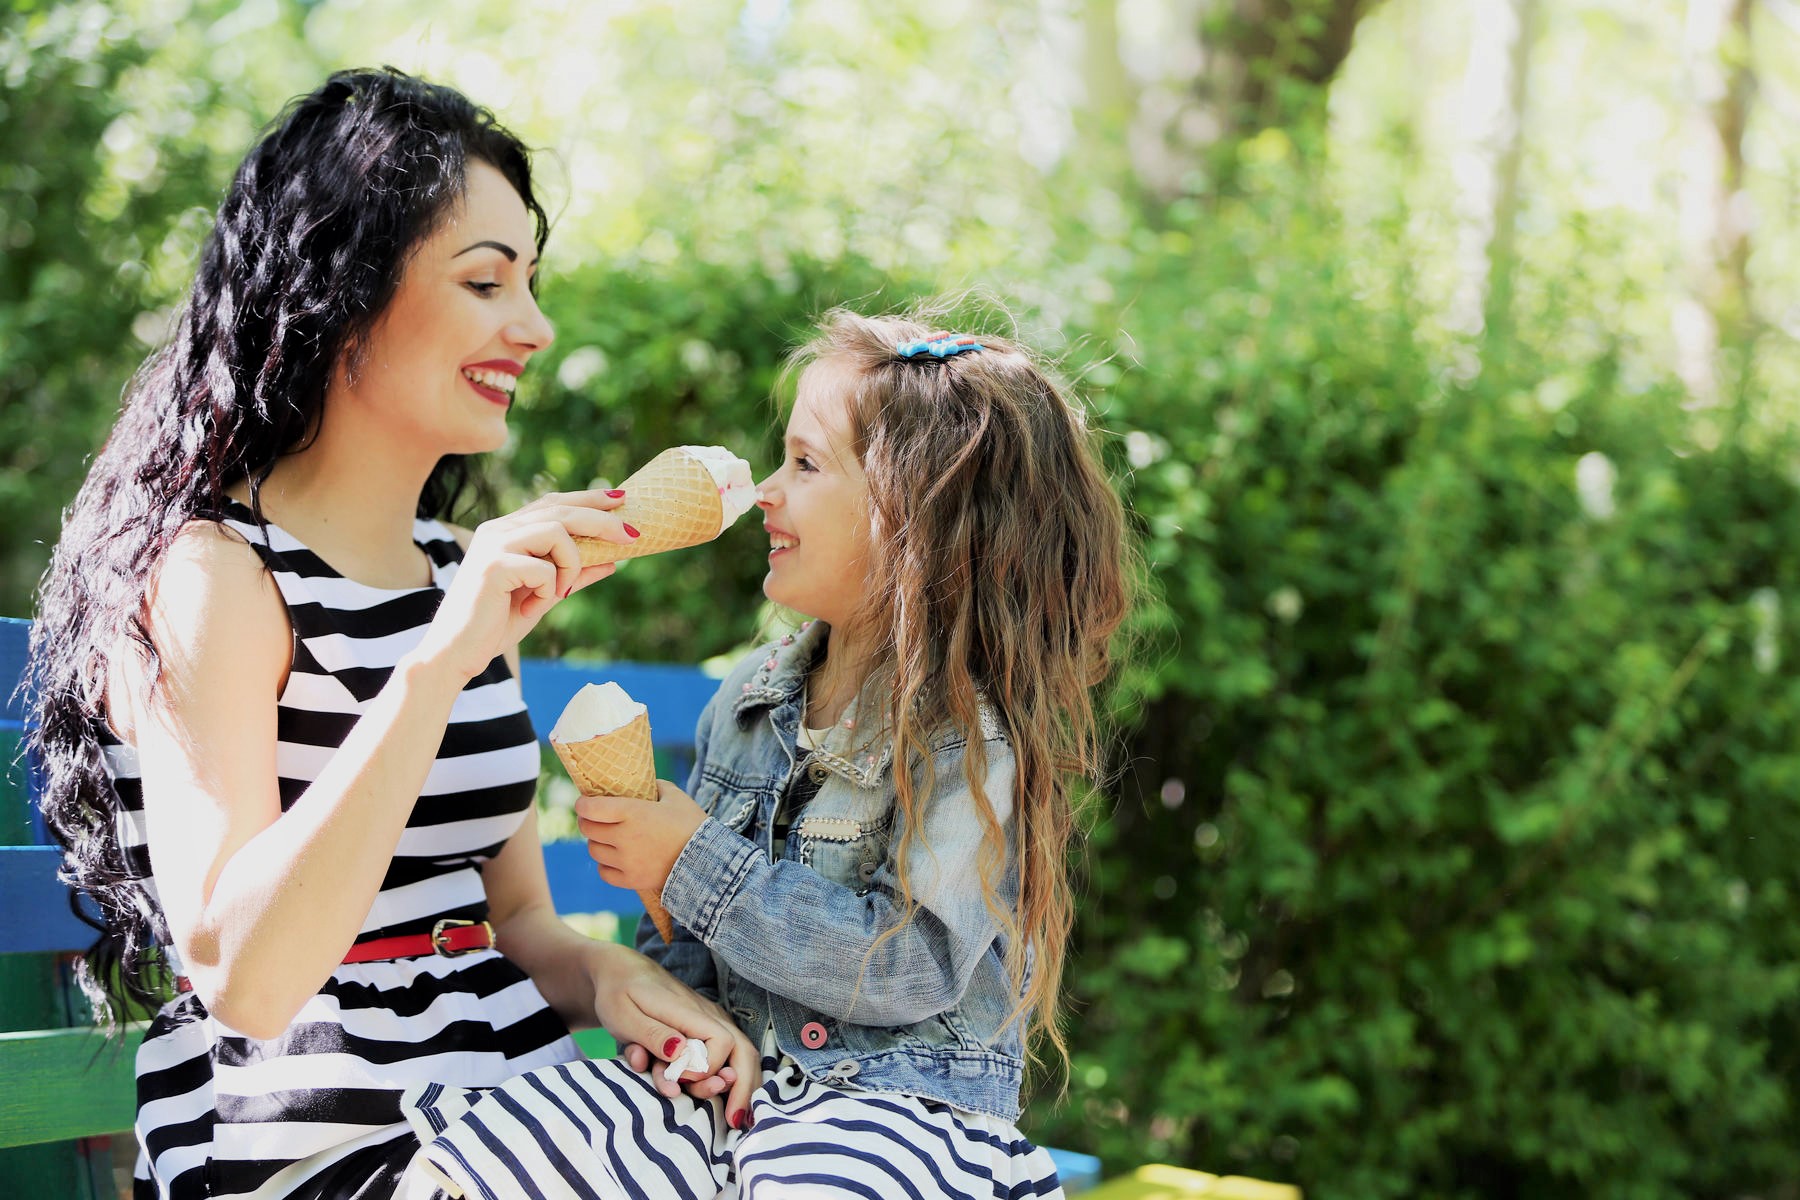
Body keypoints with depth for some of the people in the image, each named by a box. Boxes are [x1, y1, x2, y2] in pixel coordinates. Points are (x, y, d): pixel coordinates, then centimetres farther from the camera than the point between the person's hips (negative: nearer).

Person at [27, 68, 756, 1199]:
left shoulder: (469, 570, 15)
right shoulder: (209, 573, -9)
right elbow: (242, 977, -21)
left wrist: (607, 975, -6)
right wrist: (439, 664, -27)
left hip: (510, 1100, 7)